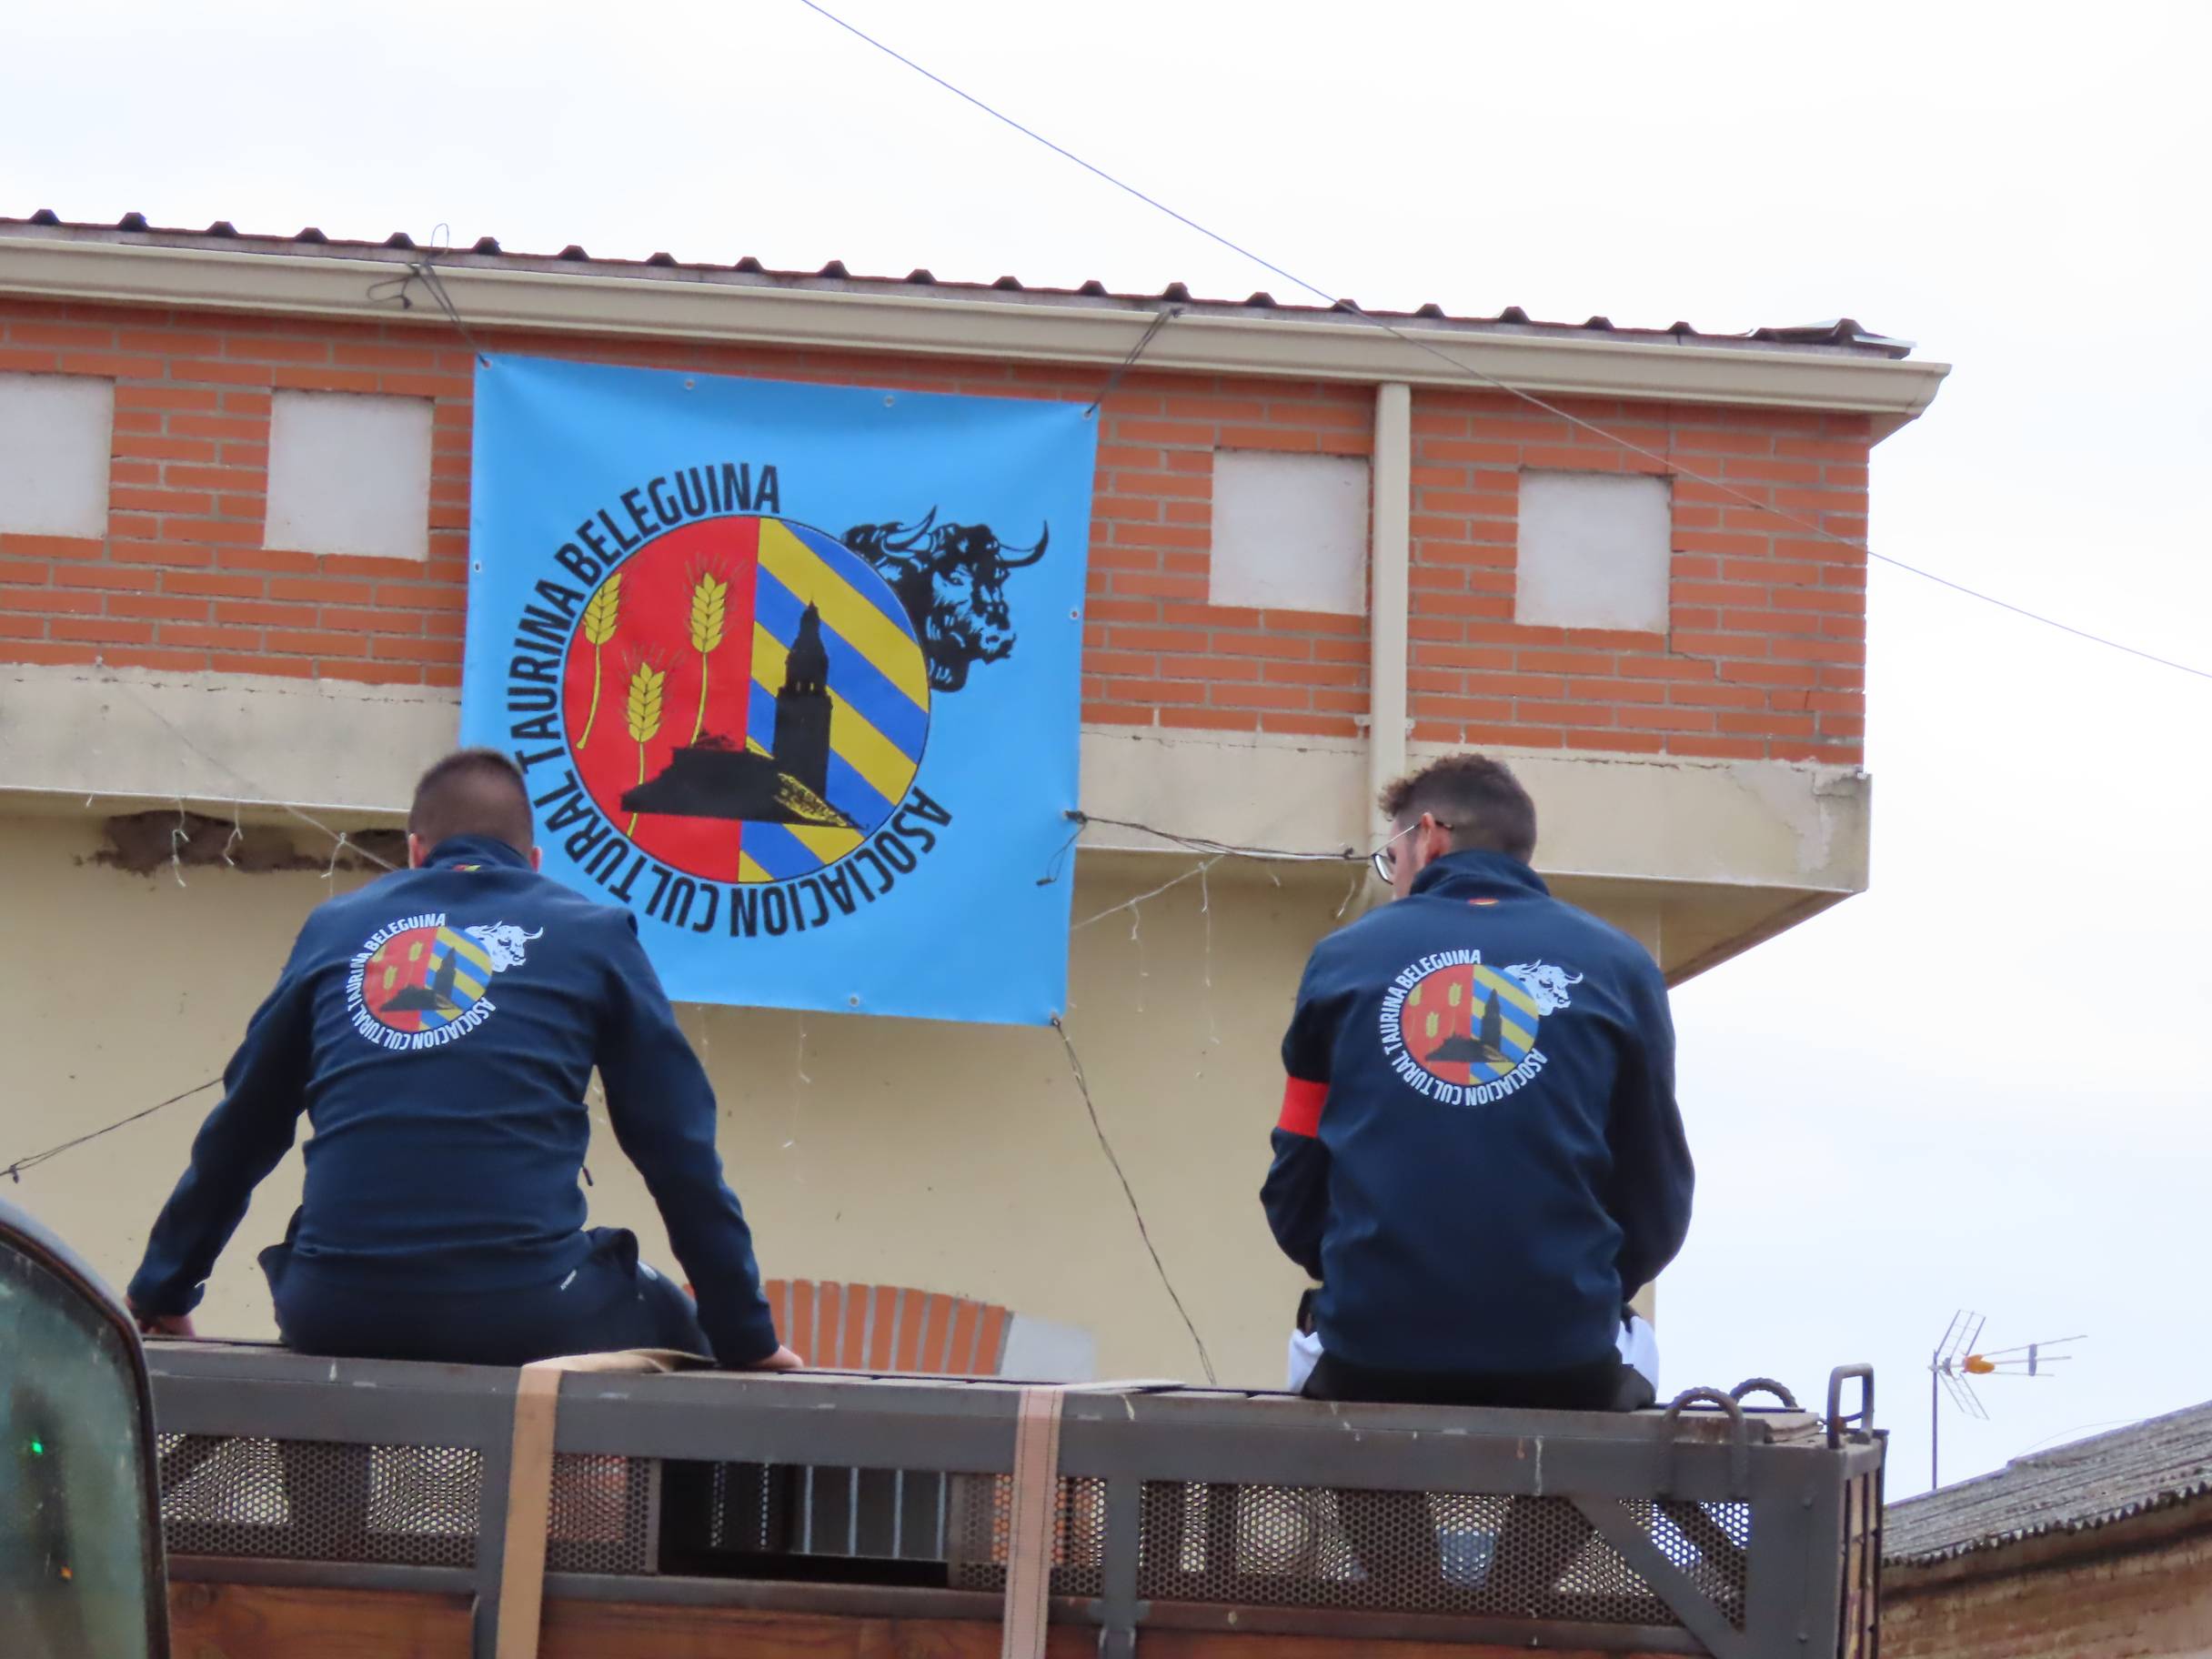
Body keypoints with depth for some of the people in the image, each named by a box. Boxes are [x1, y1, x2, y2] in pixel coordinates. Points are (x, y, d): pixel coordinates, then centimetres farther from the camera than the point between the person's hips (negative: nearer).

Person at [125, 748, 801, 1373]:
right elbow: (679, 1148, 10)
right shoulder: (592, 937, 12)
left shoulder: (334, 929, 18)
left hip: (334, 1317, 3)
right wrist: (746, 1338, 14)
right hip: (519, 1316, -3)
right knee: (669, 1325, 26)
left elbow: (237, 1133, 22)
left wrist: (160, 1294, 32)